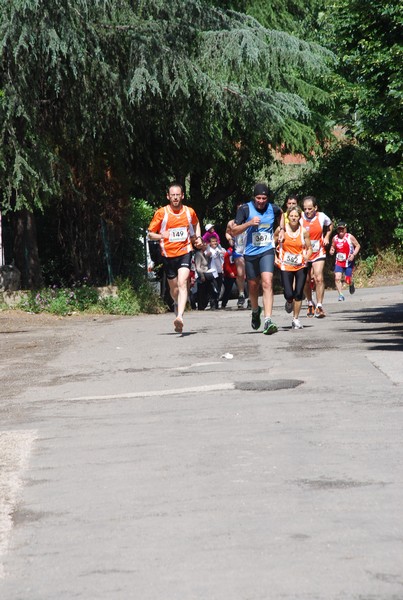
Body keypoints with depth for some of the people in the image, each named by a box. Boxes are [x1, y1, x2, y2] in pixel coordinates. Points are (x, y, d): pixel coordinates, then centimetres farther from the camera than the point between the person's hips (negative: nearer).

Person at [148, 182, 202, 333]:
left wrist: (198, 237, 11)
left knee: (182, 283, -21)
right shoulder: (161, 213, -5)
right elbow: (150, 234, 0)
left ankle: (180, 317, -32)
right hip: (168, 254, 1)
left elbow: (196, 224, 26)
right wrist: (162, 236, -19)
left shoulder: (189, 212, 2)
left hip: (184, 252, -1)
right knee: (174, 288, 12)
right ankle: (177, 304, 47)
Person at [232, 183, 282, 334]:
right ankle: (255, 311, 45)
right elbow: (234, 231, -8)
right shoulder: (245, 209, -6)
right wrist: (249, 223, -21)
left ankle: (268, 321, -25)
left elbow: (281, 215, 26)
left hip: (267, 251, -1)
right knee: (253, 286, 14)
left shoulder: (273, 209, 1)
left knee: (267, 283, -18)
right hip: (250, 252, 1)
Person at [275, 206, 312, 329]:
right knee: (288, 294, -10)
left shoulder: (304, 231, -1)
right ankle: (289, 302, 28)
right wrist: (274, 257, -3)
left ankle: (296, 319, 14)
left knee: (298, 294, 0)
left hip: (300, 266, 1)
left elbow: (309, 248, 5)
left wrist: (307, 256, -15)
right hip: (285, 266, -1)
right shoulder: (282, 230, -4)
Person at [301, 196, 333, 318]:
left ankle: (319, 306, -13)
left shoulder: (322, 217, -6)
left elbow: (330, 225, 17)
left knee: (319, 278, -15)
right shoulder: (300, 218, -12)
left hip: (318, 253, 0)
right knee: (306, 280, 10)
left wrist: (327, 237, 4)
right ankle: (310, 304, 31)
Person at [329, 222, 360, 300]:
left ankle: (351, 284, 38)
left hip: (349, 262, -2)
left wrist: (353, 254, -15)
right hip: (339, 262, 3)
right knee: (337, 278, -16)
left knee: (348, 281, 1)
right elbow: (333, 246, 18)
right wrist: (331, 250, -6)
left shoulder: (350, 237, -8)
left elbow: (358, 246, -1)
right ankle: (341, 295, -10)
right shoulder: (335, 238, 2)